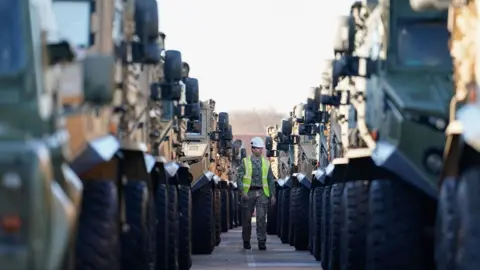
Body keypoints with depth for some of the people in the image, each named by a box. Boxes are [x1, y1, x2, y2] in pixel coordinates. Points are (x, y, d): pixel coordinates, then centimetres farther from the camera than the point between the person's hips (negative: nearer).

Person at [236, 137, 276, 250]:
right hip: (249, 192, -1)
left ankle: (262, 242, -6)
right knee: (247, 218, 7)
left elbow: (270, 180, 14)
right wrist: (242, 192, -13)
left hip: (262, 193, 1)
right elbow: (239, 178, -1)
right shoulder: (245, 162, 3)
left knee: (262, 218, -9)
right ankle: (246, 241, 20)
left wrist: (272, 195, 8)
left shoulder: (266, 163, 11)